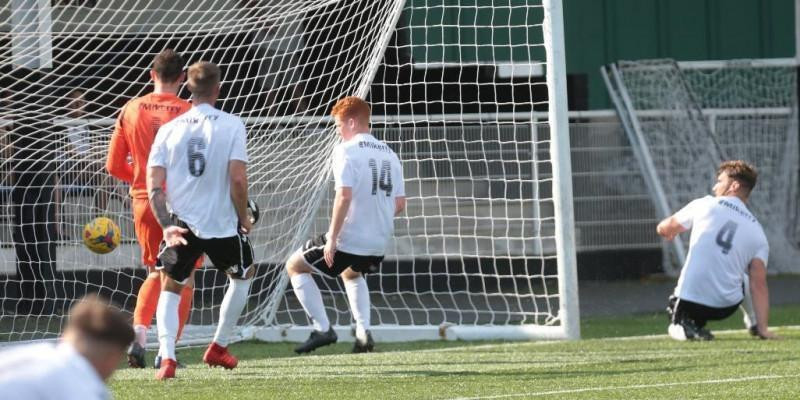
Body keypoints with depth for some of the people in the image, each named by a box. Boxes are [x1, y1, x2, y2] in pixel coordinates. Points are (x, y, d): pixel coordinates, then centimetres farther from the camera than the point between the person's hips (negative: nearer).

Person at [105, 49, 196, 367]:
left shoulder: (131, 111, 1)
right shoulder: (188, 113, -9)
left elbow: (114, 166, 5)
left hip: (144, 200, 3)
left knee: (156, 272, 20)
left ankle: (139, 333, 0)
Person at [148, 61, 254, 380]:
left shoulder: (169, 129, 2)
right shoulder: (231, 125, -7)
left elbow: (153, 184, -4)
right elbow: (237, 179, -13)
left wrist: (166, 225, -3)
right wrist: (244, 217, 1)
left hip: (181, 224, 2)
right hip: (222, 223, -2)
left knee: (170, 288, 16)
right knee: (243, 275, 27)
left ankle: (167, 357, -6)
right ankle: (219, 347, 32)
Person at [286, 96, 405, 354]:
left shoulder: (346, 151, -11)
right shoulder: (389, 155, 11)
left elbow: (344, 196, -22)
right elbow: (399, 204, 10)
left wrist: (332, 238, -18)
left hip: (348, 239, -7)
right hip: (379, 243, 7)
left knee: (295, 266, 13)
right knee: (351, 274, 37)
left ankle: (323, 329, 4)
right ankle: (363, 333, 19)